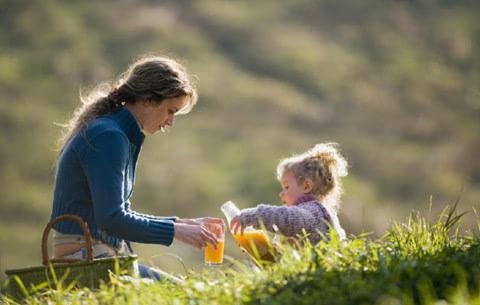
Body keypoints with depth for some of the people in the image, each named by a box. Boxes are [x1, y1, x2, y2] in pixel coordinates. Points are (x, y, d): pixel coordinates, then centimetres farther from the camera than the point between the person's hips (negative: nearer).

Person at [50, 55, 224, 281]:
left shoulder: (125, 136, 17)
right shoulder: (107, 136, -13)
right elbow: (111, 219, -20)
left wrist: (180, 223, 14)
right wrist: (174, 230, -15)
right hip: (83, 256, -10)